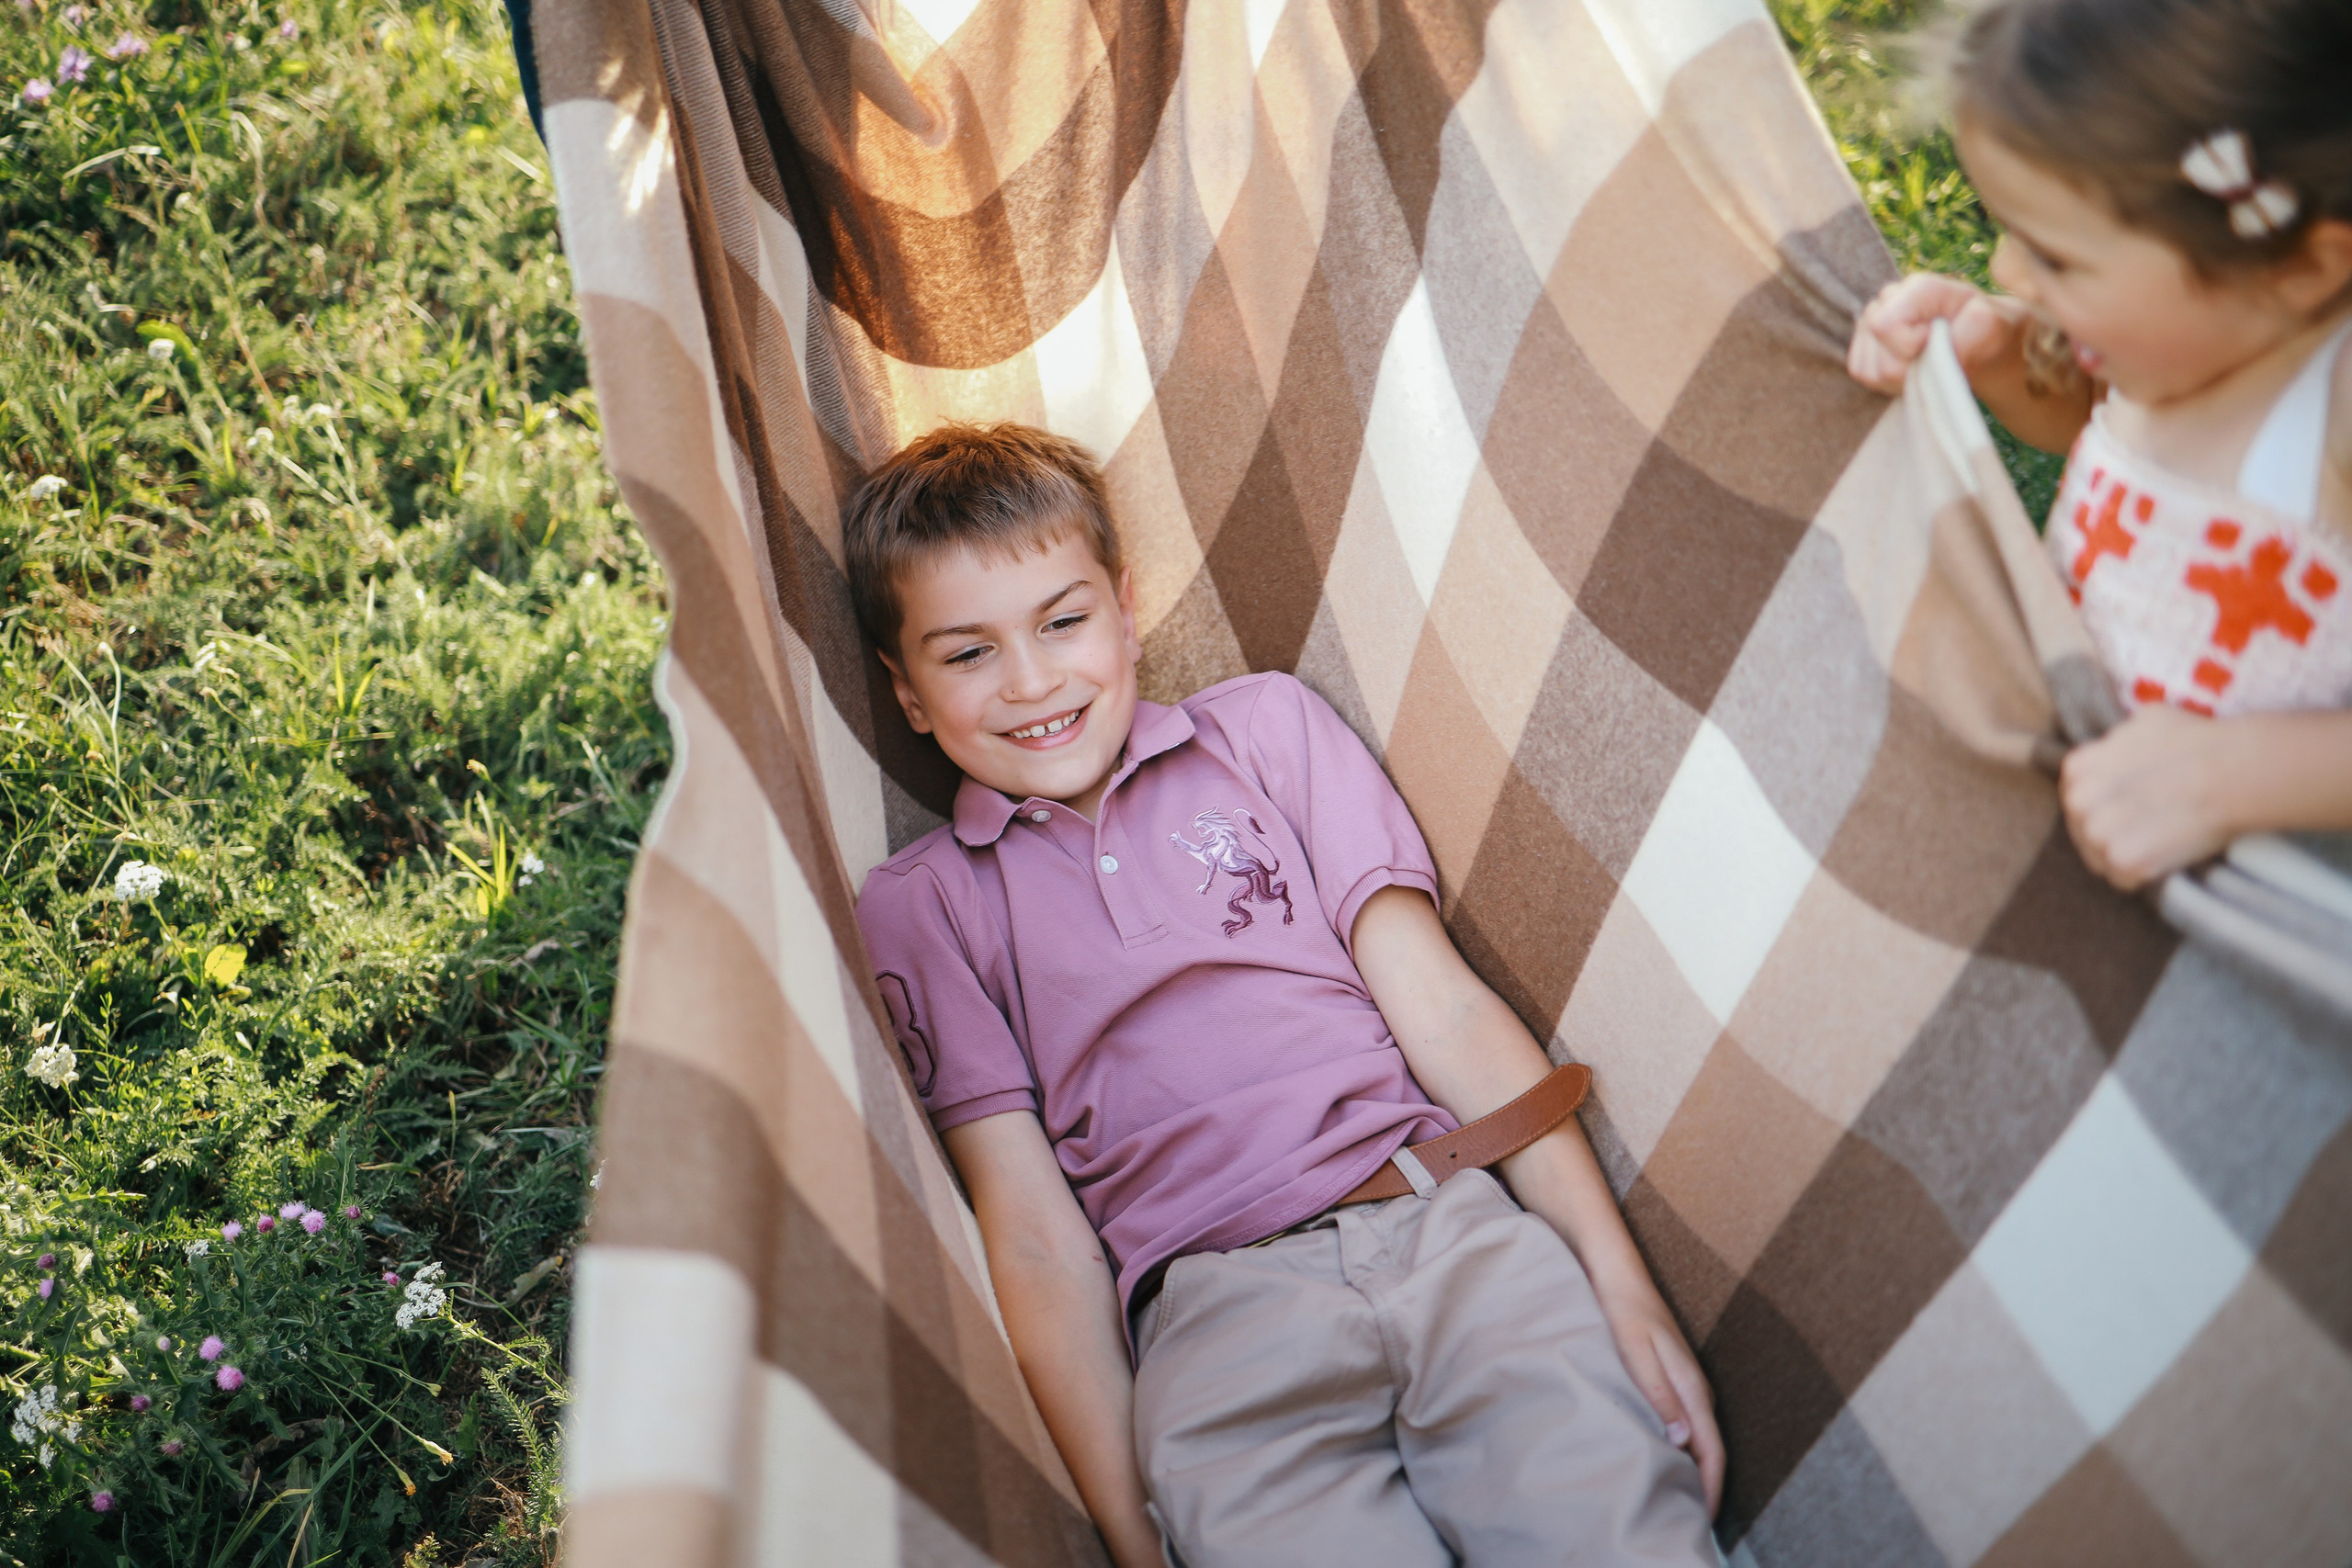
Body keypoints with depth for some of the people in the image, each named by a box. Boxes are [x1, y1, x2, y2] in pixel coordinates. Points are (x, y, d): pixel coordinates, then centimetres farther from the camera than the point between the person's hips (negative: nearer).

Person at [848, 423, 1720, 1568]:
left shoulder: (1265, 724, 18)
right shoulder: (918, 907, 13)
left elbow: (1444, 1006, 9)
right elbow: (1039, 1238, 7)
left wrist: (1625, 1284, 0)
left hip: (1452, 1226, 2)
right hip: (1214, 1307, -1)